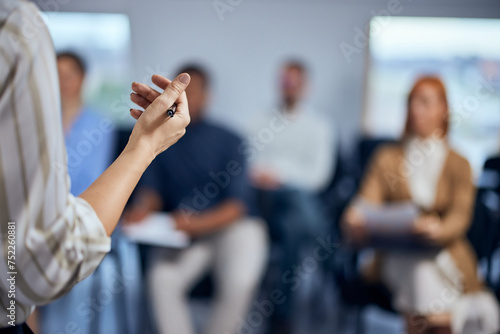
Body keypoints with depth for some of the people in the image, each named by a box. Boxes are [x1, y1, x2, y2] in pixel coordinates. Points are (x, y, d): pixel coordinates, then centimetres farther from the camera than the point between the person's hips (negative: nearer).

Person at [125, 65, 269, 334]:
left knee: (239, 280, -29)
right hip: (181, 234, 2)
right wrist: (142, 209, -20)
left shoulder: (227, 140, 1)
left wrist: (196, 223, -24)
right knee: (161, 279, -27)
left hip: (232, 228, -1)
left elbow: (237, 205, -7)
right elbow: (151, 189, 4)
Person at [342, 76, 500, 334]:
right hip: (395, 253, 0)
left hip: (444, 253, 0)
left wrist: (439, 230, -24)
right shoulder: (387, 157, 17)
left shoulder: (458, 164, 14)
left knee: (425, 267, -32)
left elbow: (460, 217, -1)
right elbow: (366, 203, 4)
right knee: (418, 269, -32)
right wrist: (355, 222, -20)